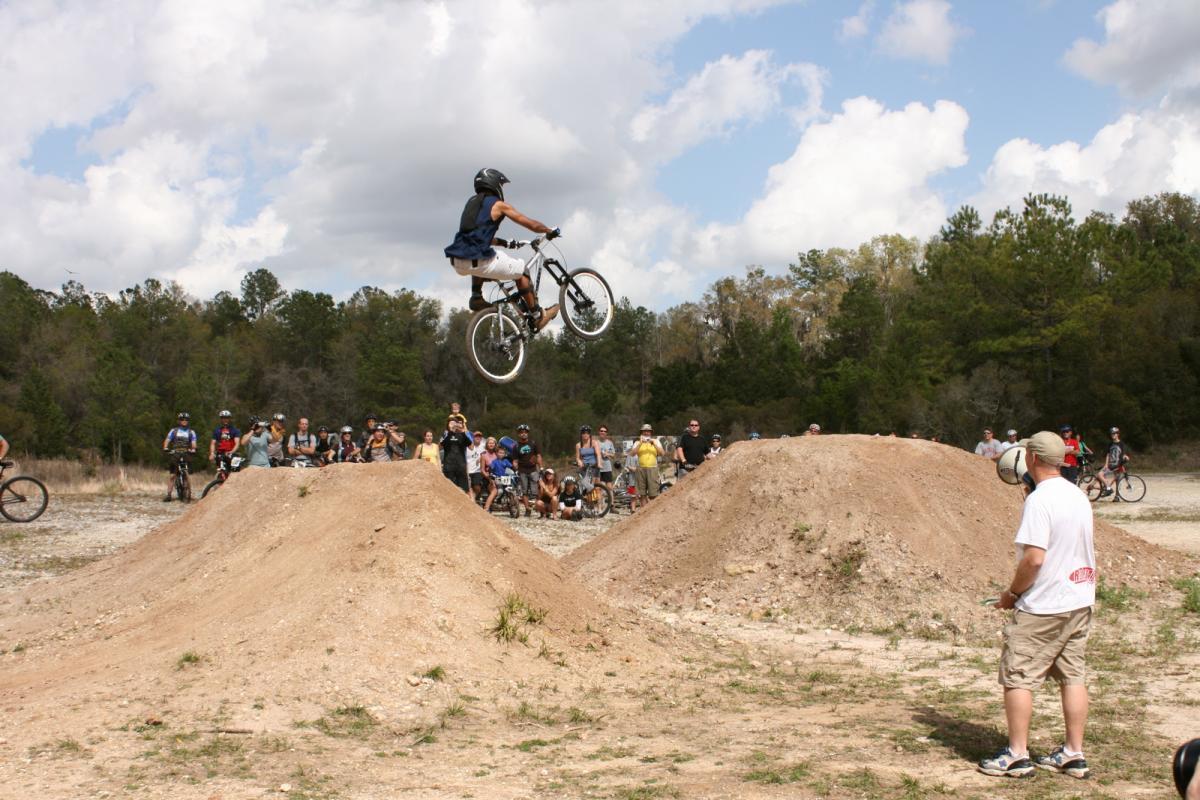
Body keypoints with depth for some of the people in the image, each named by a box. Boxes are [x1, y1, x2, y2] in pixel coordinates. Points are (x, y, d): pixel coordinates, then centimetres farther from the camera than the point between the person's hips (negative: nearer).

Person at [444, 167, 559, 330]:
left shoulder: (472, 203, 23)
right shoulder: (498, 204, 2)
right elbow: (532, 225, 3)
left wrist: (504, 243, 43)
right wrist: (550, 231, 21)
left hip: (458, 263, 7)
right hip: (478, 261, -7)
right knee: (521, 271, 14)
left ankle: (476, 297, 25)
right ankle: (537, 316, 18)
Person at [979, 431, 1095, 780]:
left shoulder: (1039, 499, -18)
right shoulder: (1079, 496, 8)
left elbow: (1034, 558, -22)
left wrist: (1011, 593, -8)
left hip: (1043, 607, -8)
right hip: (1080, 602, 8)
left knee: (1017, 676, 1)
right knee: (1072, 676, 12)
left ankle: (1017, 755, 3)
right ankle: (1074, 754, 16)